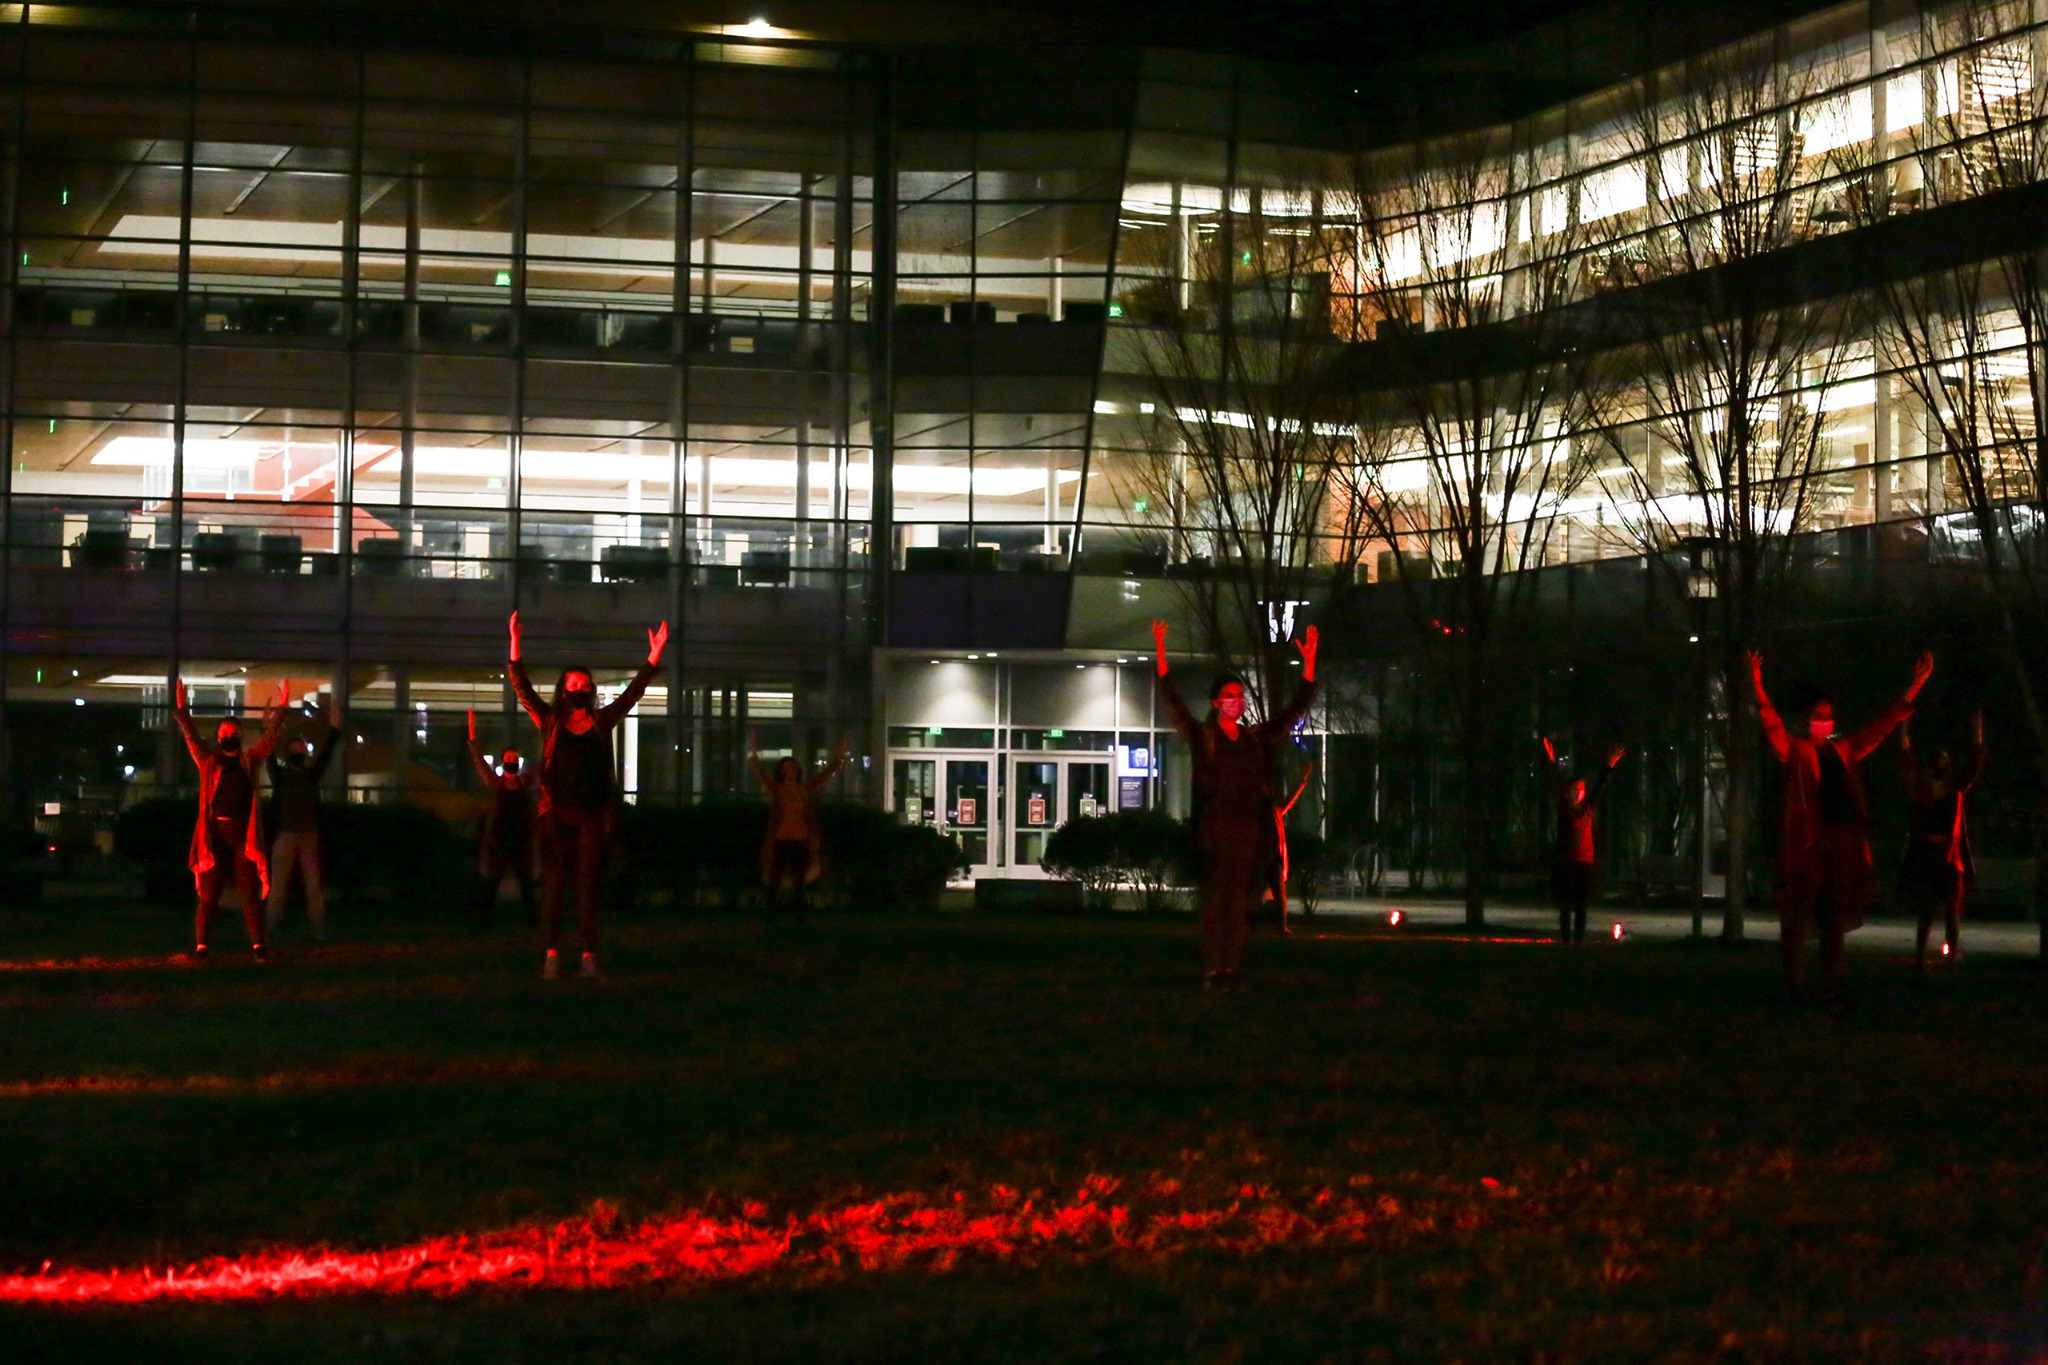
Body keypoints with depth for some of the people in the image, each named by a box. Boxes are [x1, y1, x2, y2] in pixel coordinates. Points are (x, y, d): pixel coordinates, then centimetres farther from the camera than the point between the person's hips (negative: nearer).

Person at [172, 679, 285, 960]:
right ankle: (201, 945, 4)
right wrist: (181, 710, -7)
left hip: (244, 836, 1)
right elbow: (191, 737, 2)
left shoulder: (250, 760, 13)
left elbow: (269, 737, 12)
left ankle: (257, 946, -2)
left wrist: (279, 711, 5)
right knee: (208, 895, 0)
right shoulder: (209, 760, 9)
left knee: (251, 894, -1)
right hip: (215, 835, -1)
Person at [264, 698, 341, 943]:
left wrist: (333, 730, -6)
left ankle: (319, 929, 2)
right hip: (285, 837, -2)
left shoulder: (312, 775, 12)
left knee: (314, 885, 2)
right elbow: (269, 756, -7)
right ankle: (271, 930, -5)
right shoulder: (279, 774, 6)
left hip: (310, 837, 2)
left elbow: (324, 754, 4)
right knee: (278, 885, -3)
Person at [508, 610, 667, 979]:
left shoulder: (603, 721, 11)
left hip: (592, 814, 1)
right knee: (554, 882, -4)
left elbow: (634, 691, 9)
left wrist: (655, 654, 0)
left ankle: (589, 955, 1)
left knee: (588, 884, 1)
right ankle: (552, 953, -4)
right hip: (557, 813, -1)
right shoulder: (550, 721, 7)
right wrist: (515, 644, -9)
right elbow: (521, 687, 1)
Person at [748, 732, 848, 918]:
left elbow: (826, 774, 13)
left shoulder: (806, 789, 8)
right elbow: (760, 771, -8)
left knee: (799, 880, 8)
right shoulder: (775, 789, 0)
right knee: (775, 880, -3)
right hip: (780, 840, -3)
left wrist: (838, 758, 8)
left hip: (801, 841, 3)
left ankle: (798, 917, 13)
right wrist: (753, 752, -18)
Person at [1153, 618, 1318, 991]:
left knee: (1239, 904, 2)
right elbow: (1172, 703, -1)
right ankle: (1214, 971, -8)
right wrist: (1161, 655, -9)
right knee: (1214, 901, -7)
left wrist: (1309, 663, 15)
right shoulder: (1203, 737, 6)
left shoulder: (1258, 739, 16)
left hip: (1248, 831, 3)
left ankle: (1233, 971, 2)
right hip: (1215, 830, -3)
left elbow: (1296, 710, 20)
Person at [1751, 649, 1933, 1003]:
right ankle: (1791, 985, -2)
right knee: (1797, 917, -5)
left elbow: (1883, 725, 24)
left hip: (1844, 840, 5)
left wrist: (1916, 684, 24)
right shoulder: (1794, 750, 6)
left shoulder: (1845, 749, 19)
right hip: (1807, 840, -5)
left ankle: (1832, 987, 9)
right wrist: (1757, 682, -22)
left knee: (1835, 920, 6)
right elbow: (1771, 722, -8)